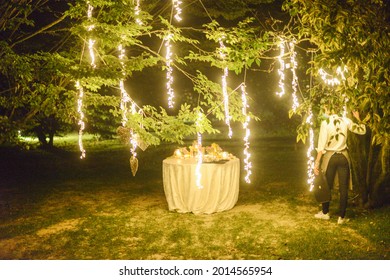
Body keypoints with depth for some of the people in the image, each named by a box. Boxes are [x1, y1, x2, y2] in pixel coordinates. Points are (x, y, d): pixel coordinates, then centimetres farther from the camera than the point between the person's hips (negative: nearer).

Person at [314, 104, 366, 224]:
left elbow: (322, 145, -13)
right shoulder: (345, 120, -1)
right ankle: (342, 217, 12)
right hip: (343, 156, 2)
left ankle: (325, 213, 26)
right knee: (344, 188, 7)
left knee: (327, 186, 13)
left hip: (329, 157, -2)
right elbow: (362, 130, 10)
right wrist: (358, 118, 25)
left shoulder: (325, 123, -10)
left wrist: (317, 163, -10)